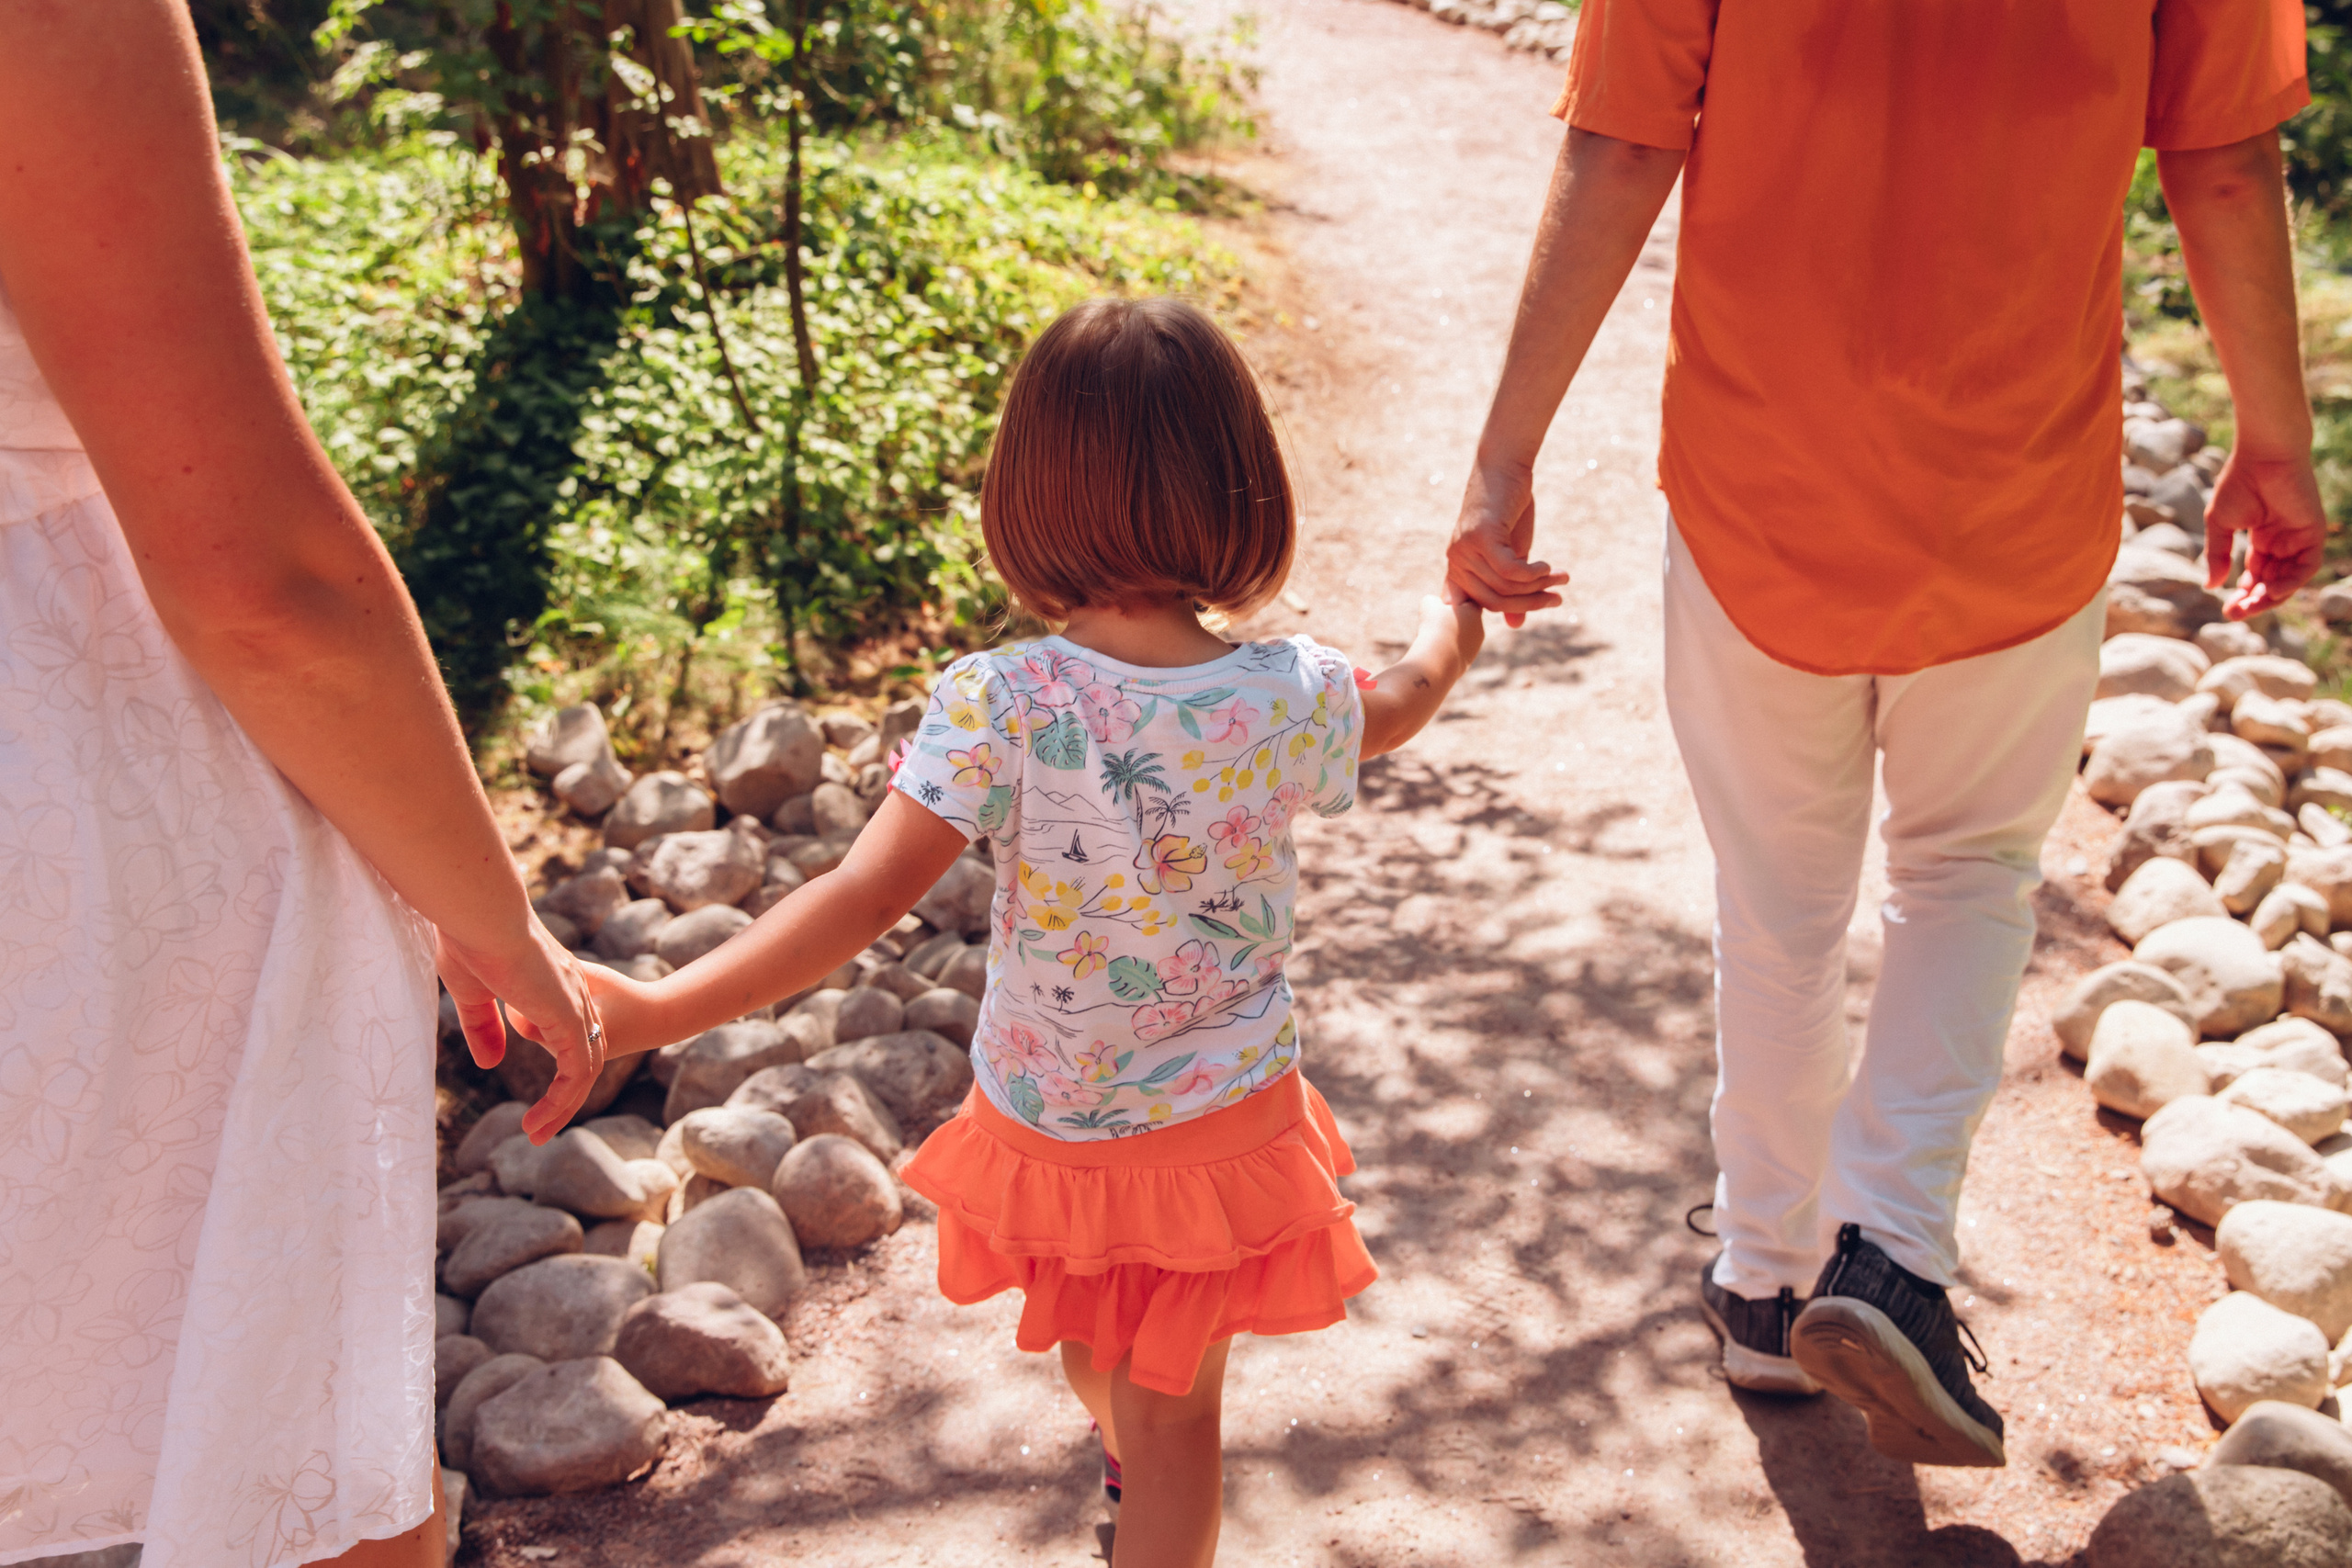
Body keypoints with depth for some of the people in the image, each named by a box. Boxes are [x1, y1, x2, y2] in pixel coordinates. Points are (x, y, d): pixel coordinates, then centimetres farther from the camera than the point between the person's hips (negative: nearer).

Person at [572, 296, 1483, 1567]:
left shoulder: (996, 707, -26)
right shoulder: (1294, 698, -18)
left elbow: (867, 898, -31)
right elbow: (1394, 707, 5)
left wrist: (654, 1008, -29)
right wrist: (1455, 620, 27)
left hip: (1044, 1119, 2)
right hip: (1224, 1118, -1)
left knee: (1094, 1344, 33)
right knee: (1175, 1407, 19)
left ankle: (1128, 1461, 64)